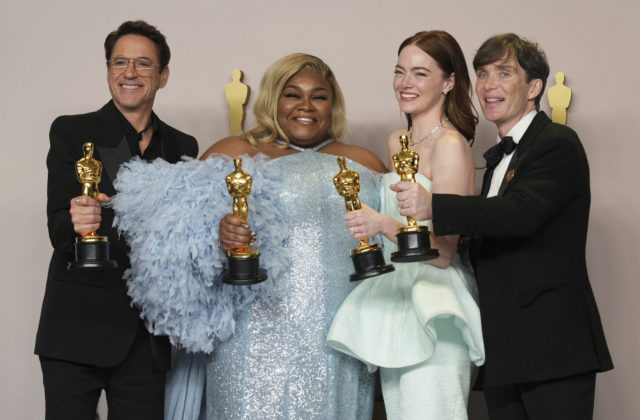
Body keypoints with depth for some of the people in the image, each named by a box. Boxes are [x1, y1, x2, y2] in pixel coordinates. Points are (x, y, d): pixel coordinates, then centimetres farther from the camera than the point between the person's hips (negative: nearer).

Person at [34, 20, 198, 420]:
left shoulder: (182, 147, 12)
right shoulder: (71, 132, 1)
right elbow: (58, 229, -8)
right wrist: (76, 222, -30)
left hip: (148, 337, 3)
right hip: (78, 327, -3)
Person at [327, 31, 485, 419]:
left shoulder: (451, 145, -12)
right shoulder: (397, 143, 13)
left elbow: (444, 250, -17)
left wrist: (384, 225, -30)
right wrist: (373, 223, 12)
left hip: (434, 310, -8)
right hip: (395, 302, 8)